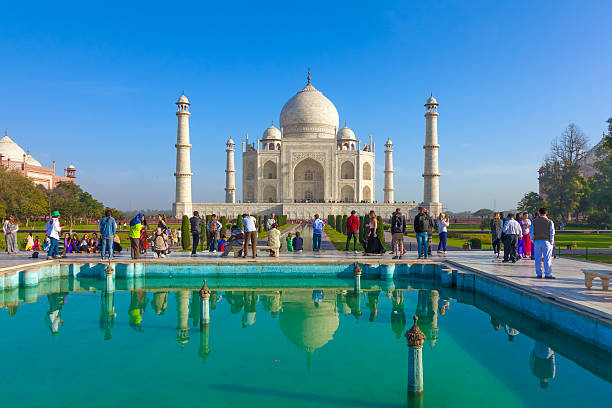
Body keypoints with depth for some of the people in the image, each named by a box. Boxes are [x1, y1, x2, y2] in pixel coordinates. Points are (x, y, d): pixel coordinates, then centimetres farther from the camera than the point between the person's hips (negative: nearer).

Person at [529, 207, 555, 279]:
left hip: (537, 241, 2)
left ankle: (539, 274, 9)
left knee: (538, 258, 6)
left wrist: (533, 241, 12)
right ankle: (548, 274, 1)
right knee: (547, 258, 1)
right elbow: (552, 233, -3)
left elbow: (531, 232, 4)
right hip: (546, 241, -2)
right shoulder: (550, 222, -3)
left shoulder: (534, 221, 3)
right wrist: (551, 243, 4)